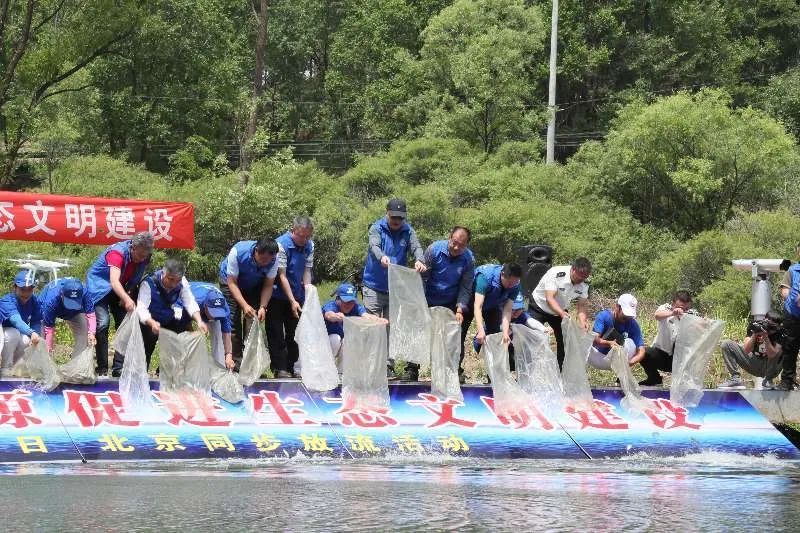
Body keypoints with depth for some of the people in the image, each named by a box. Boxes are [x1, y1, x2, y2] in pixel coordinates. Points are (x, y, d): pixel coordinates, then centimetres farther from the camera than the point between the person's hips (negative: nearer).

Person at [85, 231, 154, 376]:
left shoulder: (144, 257, -13)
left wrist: (129, 294, -17)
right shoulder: (118, 253, -34)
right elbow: (114, 281, -46)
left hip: (121, 290, 7)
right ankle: (102, 369, -18)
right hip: (100, 285, -7)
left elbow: (136, 279, 2)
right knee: (103, 324, -20)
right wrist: (127, 299, -61)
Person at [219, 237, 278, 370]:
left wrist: (263, 307, -33)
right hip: (230, 281, -3)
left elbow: (268, 286, -18)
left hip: (253, 286, 3)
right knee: (233, 322, -13)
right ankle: (236, 363, -12)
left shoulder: (273, 260, -28)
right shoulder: (237, 253, -37)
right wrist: (244, 305, -40)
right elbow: (232, 283, -30)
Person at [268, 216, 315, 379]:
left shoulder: (309, 245, -3)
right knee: (277, 334, -4)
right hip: (278, 296, -6)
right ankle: (279, 368, -1)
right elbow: (282, 276, -22)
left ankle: (291, 367, 16)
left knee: (294, 333, 9)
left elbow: (307, 271, -1)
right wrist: (292, 301, -23)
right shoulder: (281, 245, -22)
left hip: (296, 296, 6)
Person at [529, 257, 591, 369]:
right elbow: (549, 298, -40)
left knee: (564, 341, -2)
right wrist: (562, 313, -56)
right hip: (539, 307, -5)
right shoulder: (556, 274, -34)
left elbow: (582, 305, -11)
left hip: (561, 311, 5)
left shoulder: (584, 284, -16)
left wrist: (583, 320, -32)